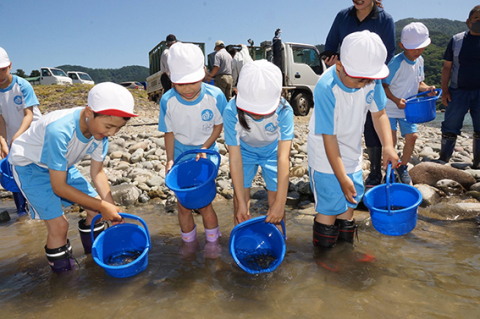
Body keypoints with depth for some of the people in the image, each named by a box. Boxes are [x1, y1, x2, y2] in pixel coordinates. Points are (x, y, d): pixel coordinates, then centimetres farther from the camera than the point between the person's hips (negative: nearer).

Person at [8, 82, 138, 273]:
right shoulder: (60, 130, -40)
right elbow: (59, 187, -32)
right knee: (59, 224, -16)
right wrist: (103, 207, -28)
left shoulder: (101, 129, -19)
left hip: (62, 165, 6)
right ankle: (62, 273, 9)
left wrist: (112, 208, -18)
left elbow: (97, 172, -8)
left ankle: (94, 250, 26)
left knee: (97, 206, 0)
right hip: (29, 166, -6)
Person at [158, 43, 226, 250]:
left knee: (204, 203, -1)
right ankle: (188, 243, 32)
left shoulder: (215, 96, -21)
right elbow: (169, 132, -3)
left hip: (206, 153, -2)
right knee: (183, 204, 9)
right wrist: (170, 160, -10)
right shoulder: (168, 101, -17)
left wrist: (204, 148, -15)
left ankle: (213, 241, 25)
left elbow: (219, 125, -6)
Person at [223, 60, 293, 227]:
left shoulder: (284, 111, -34)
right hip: (245, 152, 0)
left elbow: (283, 157, -34)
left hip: (273, 152, 0)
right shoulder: (231, 111, -34)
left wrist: (280, 203, -36)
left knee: (275, 202, -1)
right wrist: (241, 202, -27)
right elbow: (235, 158, -29)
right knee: (240, 208, -1)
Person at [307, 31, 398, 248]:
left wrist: (388, 145, -16)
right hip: (327, 158, -6)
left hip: (352, 153, 6)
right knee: (329, 209, 1)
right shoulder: (326, 89, -29)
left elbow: (379, 113, 0)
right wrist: (342, 177, -21)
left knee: (349, 202, 18)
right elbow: (329, 138, -25)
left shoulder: (370, 79, -12)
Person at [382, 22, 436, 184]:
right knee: (391, 140, -10)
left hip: (408, 109, 6)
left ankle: (402, 167, 24)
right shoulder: (397, 62, -19)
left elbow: (418, 83, 14)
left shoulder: (420, 60, 4)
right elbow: (384, 85, -17)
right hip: (390, 108, -6)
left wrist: (427, 89, -8)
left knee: (412, 137, 3)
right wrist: (396, 100, -29)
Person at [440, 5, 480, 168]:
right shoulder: (457, 40, 4)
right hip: (458, 90, -1)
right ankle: (443, 159, 12)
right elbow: (447, 66, 5)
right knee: (450, 127, -2)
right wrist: (444, 90, -2)